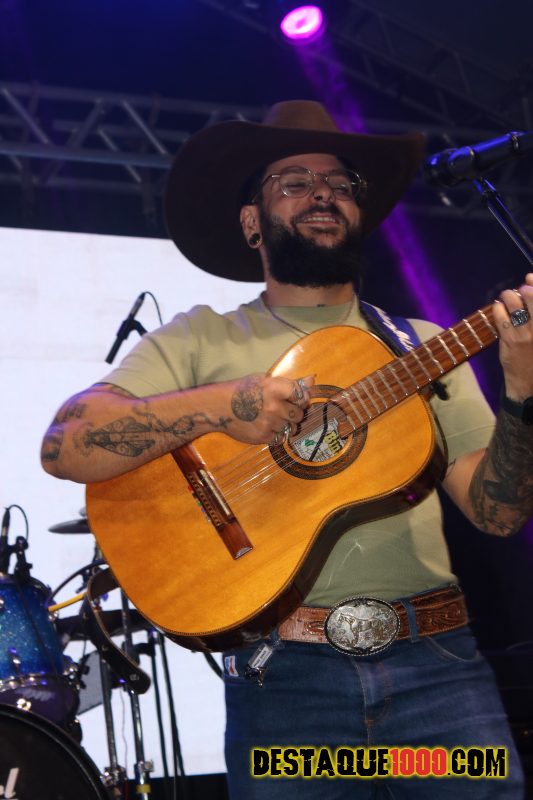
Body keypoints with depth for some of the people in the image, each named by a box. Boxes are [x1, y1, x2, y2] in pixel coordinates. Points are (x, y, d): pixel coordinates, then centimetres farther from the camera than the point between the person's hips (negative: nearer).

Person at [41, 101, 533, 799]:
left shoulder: (421, 347, 14)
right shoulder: (200, 339, 8)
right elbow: (65, 446, -6)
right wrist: (217, 404, -18)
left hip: (438, 661, 2)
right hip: (287, 672, -2)